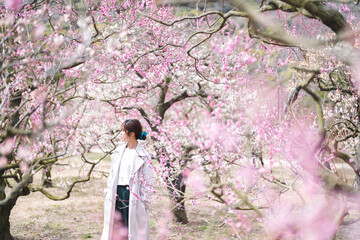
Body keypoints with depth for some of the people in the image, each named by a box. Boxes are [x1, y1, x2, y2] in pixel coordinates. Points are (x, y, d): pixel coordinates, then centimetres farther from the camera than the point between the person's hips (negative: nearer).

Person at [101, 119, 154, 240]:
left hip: (133, 196, -5)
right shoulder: (118, 152, 12)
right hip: (117, 194, 5)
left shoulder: (143, 156, -5)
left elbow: (148, 181, -5)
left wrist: (144, 201, -9)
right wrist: (108, 192, 11)